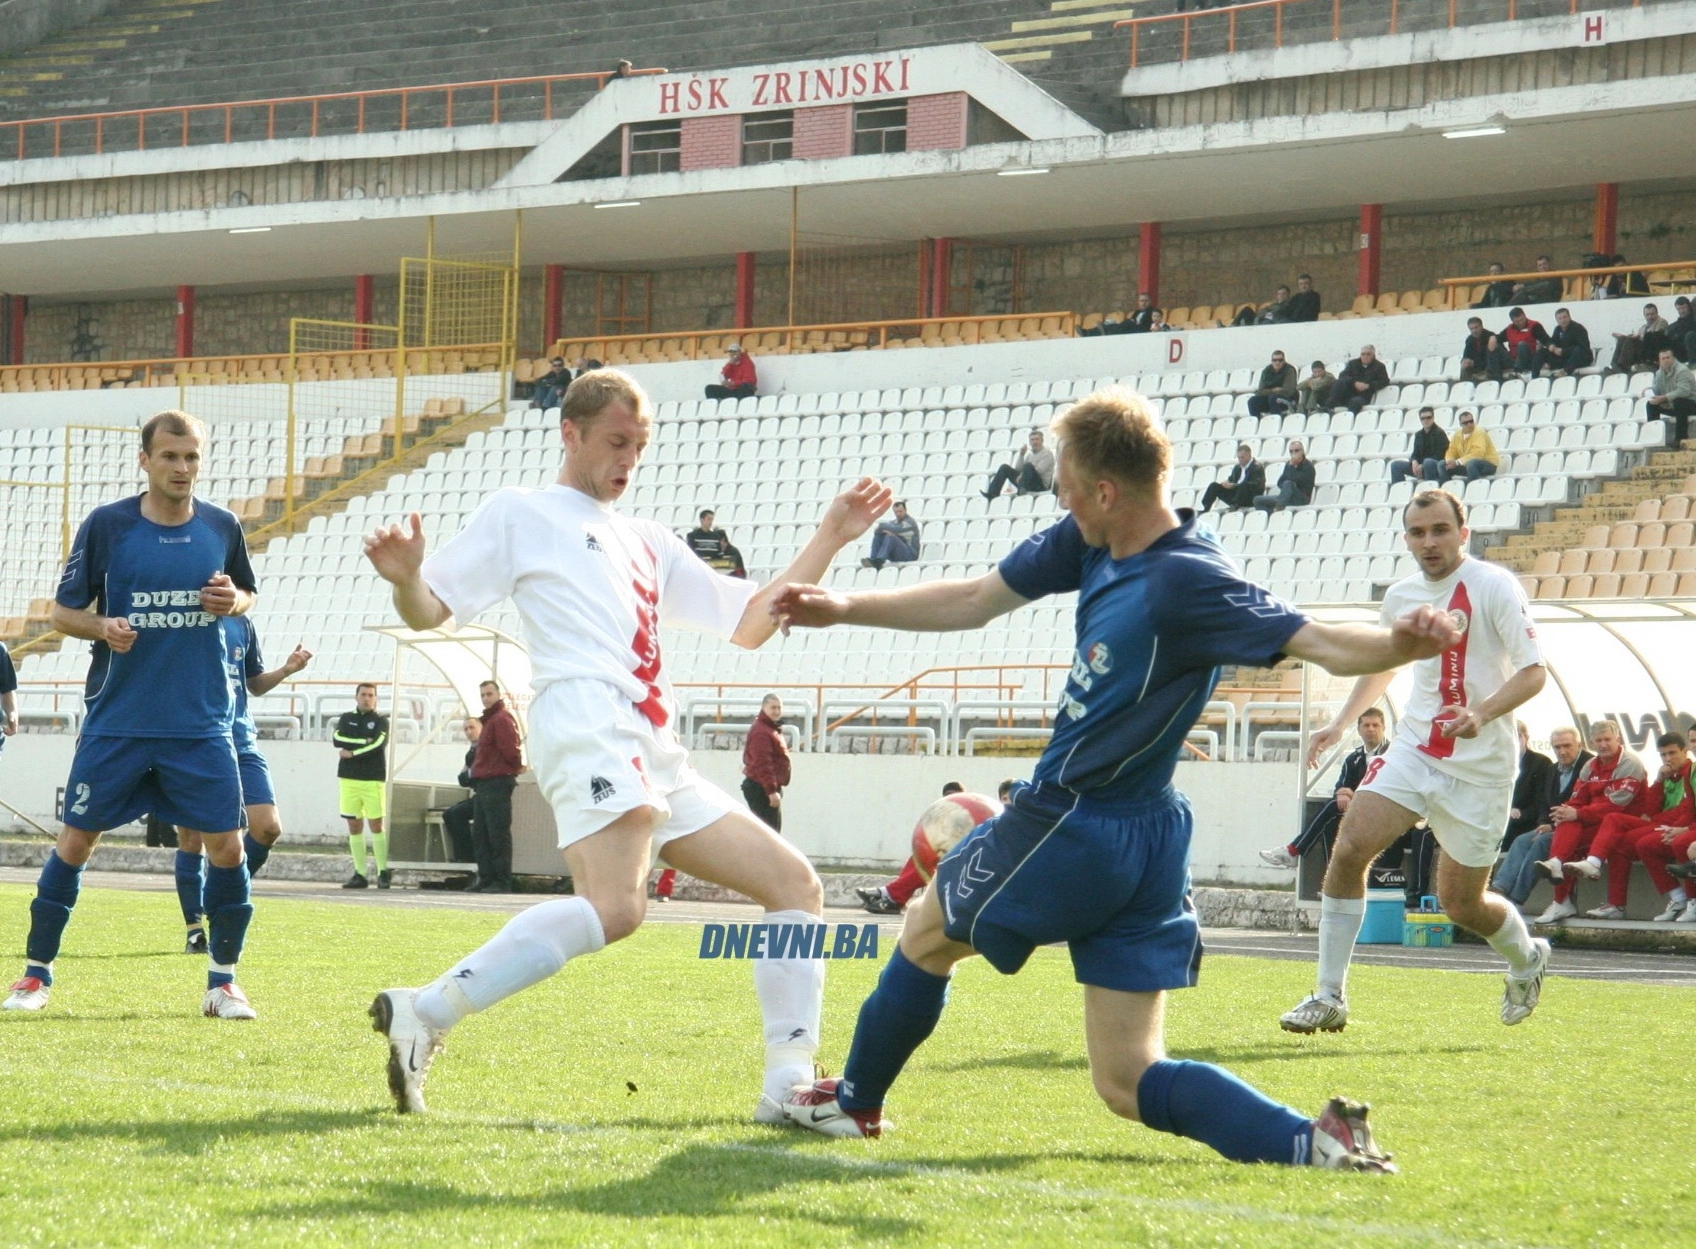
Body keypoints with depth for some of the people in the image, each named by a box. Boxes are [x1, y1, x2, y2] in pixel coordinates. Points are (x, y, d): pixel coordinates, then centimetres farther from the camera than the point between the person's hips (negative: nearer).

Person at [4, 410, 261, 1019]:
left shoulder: (222, 527, 2)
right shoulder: (105, 525, -4)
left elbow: (248, 594, 18)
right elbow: (63, 611, 1)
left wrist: (234, 600, -6)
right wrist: (103, 627, -19)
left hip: (201, 724, 2)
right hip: (115, 721, -1)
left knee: (226, 846, -3)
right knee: (76, 840, 3)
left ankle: (223, 981, 11)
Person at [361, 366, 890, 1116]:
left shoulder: (648, 544, 30)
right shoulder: (519, 515, 11)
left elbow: (747, 624, 29)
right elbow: (431, 609, 5)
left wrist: (829, 540, 22)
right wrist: (405, 578, -18)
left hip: (658, 760, 9)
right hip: (588, 731, -9)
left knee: (794, 883, 6)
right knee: (614, 907, -32)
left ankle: (790, 1081, 3)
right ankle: (422, 1017, -27)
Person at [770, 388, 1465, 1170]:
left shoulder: (1187, 584, -22)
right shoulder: (1088, 544, 4)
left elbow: (1317, 641, -29)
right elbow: (974, 602, 15)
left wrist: (1401, 645, -49)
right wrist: (846, 608, 15)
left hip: (1072, 827, -9)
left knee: (926, 936, 21)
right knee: (1130, 1084, 7)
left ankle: (855, 1101, 42)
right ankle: (1310, 1141, -11)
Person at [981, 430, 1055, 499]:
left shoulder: (1047, 454, 1)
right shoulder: (1029, 454, 21)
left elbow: (1038, 470, -13)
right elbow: (1017, 469, 12)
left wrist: (1022, 476, -14)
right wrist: (1021, 454, 0)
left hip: (1041, 485, -7)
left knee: (1028, 466, -33)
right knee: (1005, 468, -4)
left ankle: (1021, 491, -46)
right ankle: (991, 494, -18)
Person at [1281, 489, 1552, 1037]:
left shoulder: (1494, 585, -11)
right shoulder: (1402, 595, 8)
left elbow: (1533, 672, -17)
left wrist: (1482, 713, -33)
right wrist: (1341, 722, 22)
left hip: (1479, 766, -5)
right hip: (1413, 750, 5)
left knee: (1461, 903, 2)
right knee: (1349, 849, -16)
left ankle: (1528, 959, 37)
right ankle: (1329, 998, -8)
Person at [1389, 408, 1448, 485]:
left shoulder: (1439, 433, -6)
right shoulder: (1418, 435, 14)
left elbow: (1439, 456, -13)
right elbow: (1415, 453, 13)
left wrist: (1422, 466, -19)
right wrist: (1414, 462, -13)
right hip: (1420, 466, 6)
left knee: (1428, 462, -41)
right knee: (1395, 464, -6)